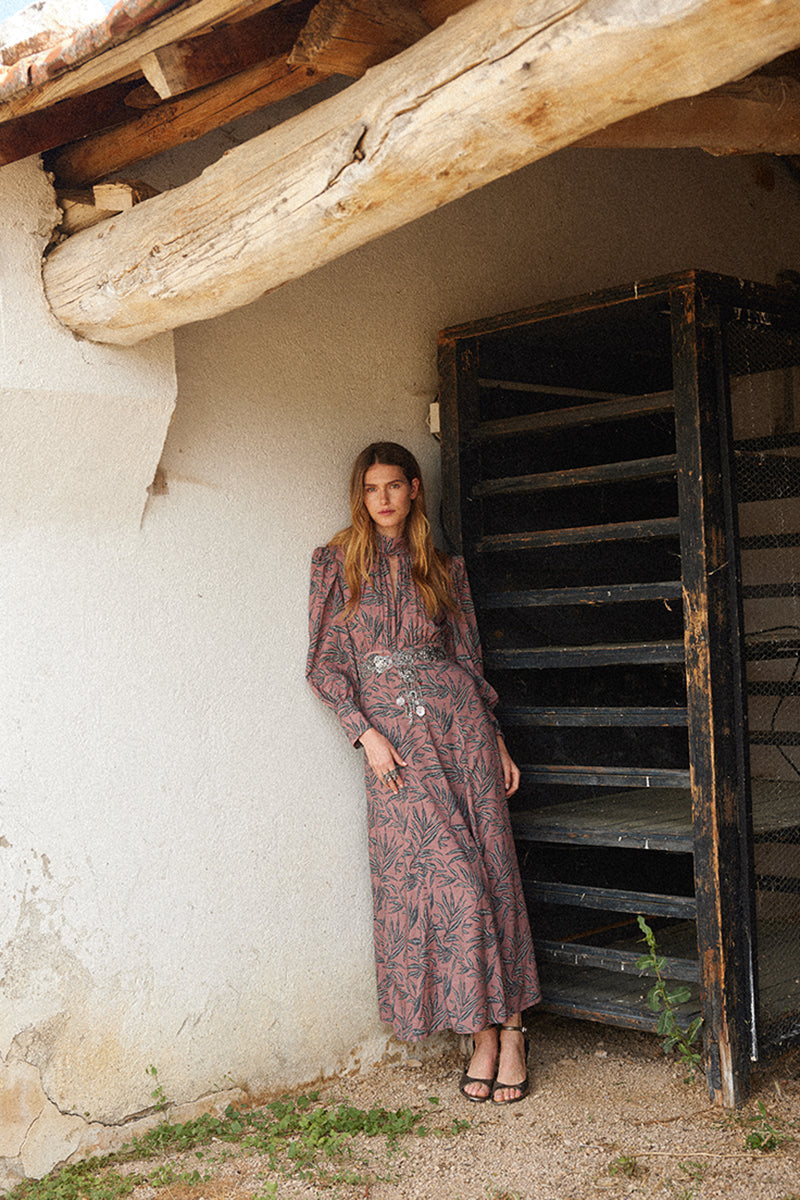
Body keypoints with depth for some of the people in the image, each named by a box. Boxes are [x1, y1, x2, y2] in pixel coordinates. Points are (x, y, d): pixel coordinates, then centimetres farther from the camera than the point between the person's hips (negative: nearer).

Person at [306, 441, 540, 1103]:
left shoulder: (444, 569, 13)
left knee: (486, 868, -3)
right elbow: (327, 663, 2)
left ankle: (499, 1027, 6)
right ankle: (495, 1029, 3)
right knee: (443, 873, -7)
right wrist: (366, 733, -9)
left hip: (458, 721, 2)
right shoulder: (338, 563, 7)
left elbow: (468, 659, 15)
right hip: (392, 737, -2)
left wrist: (498, 742, 12)